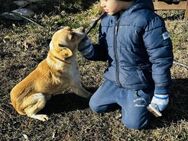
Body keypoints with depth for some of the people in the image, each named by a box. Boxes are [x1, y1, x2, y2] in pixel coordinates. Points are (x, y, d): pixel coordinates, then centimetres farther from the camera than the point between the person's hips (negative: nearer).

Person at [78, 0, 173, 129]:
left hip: (138, 84, -6)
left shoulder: (148, 19, -24)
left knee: (133, 123, -5)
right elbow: (104, 52, 7)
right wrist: (88, 49, -15)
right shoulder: (106, 20, -2)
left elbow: (160, 58, -20)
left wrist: (161, 92, -16)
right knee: (95, 106, 13)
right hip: (114, 80, 7)